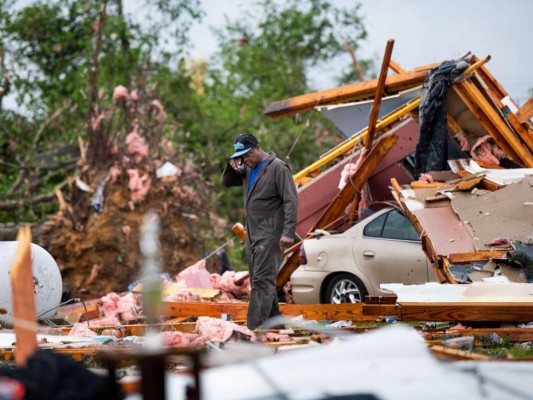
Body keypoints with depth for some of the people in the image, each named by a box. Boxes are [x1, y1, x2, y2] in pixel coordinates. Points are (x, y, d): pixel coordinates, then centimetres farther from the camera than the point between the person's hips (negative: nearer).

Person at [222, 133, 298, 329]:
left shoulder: (278, 168, -11)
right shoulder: (247, 169, 13)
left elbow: (291, 201, -15)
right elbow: (226, 183, 23)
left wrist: (288, 232, -23)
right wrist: (231, 166, 1)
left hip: (269, 235, -9)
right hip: (252, 233, 9)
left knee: (262, 280, -12)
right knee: (258, 279, 13)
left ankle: (255, 327, -17)